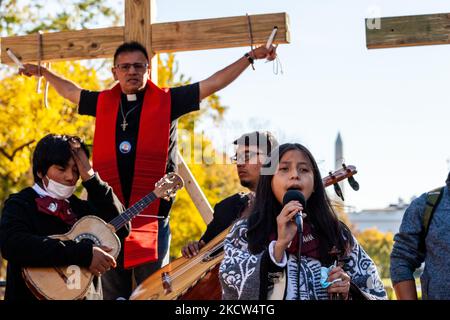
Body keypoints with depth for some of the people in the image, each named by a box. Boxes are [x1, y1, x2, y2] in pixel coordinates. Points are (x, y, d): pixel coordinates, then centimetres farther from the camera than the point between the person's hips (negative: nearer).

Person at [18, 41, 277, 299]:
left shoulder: (167, 101, 2)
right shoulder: (103, 103, 12)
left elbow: (214, 83, 1)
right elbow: (71, 91, 31)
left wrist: (250, 57, -3)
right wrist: (44, 72, 38)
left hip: (151, 216, -3)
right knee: (114, 290, 11)